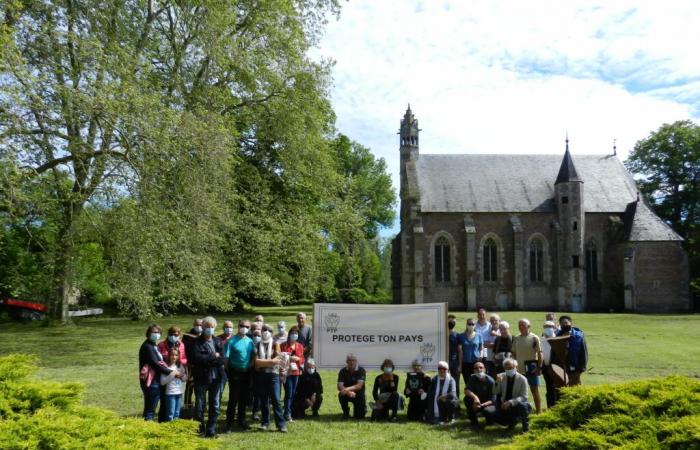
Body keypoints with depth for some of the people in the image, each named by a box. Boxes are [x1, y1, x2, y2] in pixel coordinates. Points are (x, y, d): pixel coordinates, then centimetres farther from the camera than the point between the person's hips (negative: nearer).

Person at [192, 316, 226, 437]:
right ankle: (199, 431, 16)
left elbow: (222, 359, -1)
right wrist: (214, 356, -13)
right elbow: (197, 358, -20)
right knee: (200, 406, 4)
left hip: (216, 377, 4)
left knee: (215, 406, 9)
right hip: (201, 377, -4)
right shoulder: (197, 342, -4)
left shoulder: (218, 341, 8)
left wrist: (207, 359, -13)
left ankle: (211, 431, 20)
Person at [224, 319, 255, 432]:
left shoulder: (250, 341, 6)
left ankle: (241, 422, 26)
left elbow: (254, 356, 13)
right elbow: (226, 357, -11)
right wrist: (229, 371, -9)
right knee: (233, 399, -3)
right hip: (235, 373, -5)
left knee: (244, 399, 13)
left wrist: (250, 366, 0)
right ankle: (229, 424, 5)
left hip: (246, 373, 5)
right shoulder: (231, 341, -10)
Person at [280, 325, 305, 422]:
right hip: (287, 371, -5)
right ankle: (287, 414, -6)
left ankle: (288, 411, 18)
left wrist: (297, 359, -8)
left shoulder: (300, 346, 12)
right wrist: (288, 358, -17)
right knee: (289, 393, -10)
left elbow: (302, 359, 12)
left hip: (296, 372, 5)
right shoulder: (283, 345, -1)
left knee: (293, 393, 7)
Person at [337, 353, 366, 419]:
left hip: (358, 394, -2)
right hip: (347, 394, 2)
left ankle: (362, 407, 22)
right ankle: (346, 412, -5)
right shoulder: (343, 371, -8)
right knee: (341, 395, -32)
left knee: (360, 416, -15)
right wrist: (349, 392, -39)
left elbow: (359, 386, -26)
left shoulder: (361, 370, -14)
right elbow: (340, 386, -19)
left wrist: (347, 389, -42)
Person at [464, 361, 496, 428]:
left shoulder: (490, 381, -19)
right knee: (467, 398, -26)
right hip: (477, 402, 3)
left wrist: (481, 405, -35)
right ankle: (473, 421, -6)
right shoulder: (472, 378, -8)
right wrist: (475, 397, -41)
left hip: (488, 403, -3)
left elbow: (492, 400, -19)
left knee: (487, 411, -36)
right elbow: (466, 390, -21)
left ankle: (489, 420, 3)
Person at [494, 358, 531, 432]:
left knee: (522, 406, -37)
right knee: (496, 417, -19)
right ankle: (513, 420, 14)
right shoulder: (501, 377, -4)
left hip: (517, 404, -4)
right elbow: (495, 393, -4)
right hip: (505, 405, 4)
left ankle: (525, 422, -3)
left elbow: (524, 397, -19)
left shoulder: (522, 379, -14)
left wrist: (511, 402, -34)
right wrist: (497, 383, -25)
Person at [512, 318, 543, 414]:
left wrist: (539, 367, -14)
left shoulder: (534, 338, -8)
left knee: (535, 390, 2)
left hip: (531, 367, -5)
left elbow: (539, 353, -9)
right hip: (519, 369, 5)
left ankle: (539, 412, 8)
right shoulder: (516, 339, 7)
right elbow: (514, 353, 14)